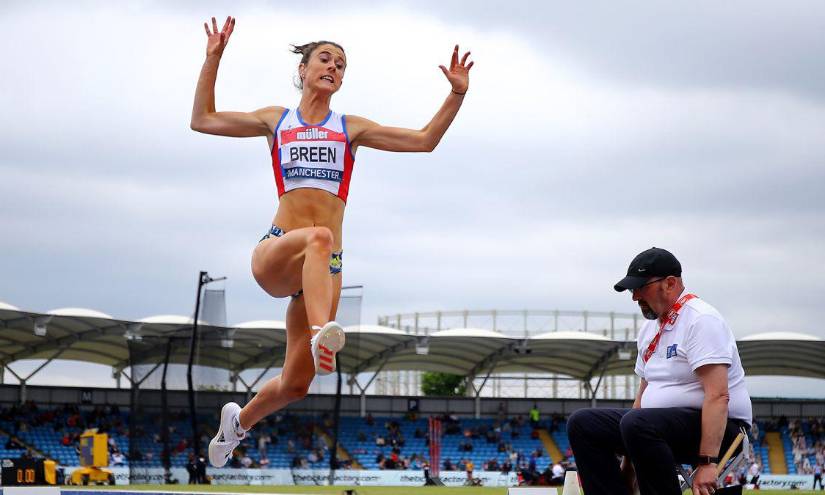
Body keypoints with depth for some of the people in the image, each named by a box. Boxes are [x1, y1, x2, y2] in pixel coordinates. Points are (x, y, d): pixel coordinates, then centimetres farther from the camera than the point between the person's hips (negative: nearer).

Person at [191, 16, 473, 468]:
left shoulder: (350, 129, 16)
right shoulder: (276, 120, 16)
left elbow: (424, 140, 13)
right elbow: (203, 120, 14)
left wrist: (456, 94, 3)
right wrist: (213, 59, 7)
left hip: (324, 268, 2)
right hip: (274, 253, -2)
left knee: (296, 383, 0)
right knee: (319, 237, -40)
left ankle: (239, 420, 30)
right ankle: (322, 333, -61)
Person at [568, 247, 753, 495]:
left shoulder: (701, 320, -14)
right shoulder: (650, 328, 15)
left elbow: (718, 396, -23)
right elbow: (645, 392, 21)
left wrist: (707, 462, -31)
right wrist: (627, 465, 17)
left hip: (717, 429, -9)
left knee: (638, 422, -35)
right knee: (582, 423, -2)